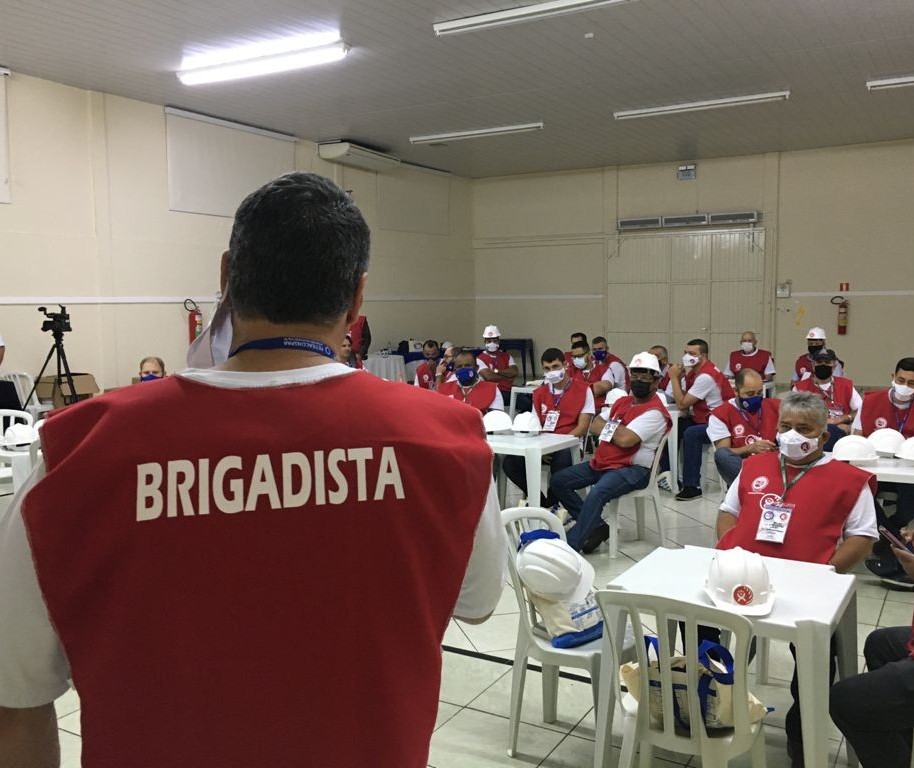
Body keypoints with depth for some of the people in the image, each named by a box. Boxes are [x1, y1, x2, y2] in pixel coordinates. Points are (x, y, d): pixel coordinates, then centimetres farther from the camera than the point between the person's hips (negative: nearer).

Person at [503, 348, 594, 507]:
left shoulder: (583, 390, -1)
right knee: (510, 463, -20)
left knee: (560, 463, -39)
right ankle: (541, 501, 0)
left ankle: (551, 504, -10)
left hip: (569, 444, -4)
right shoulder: (539, 393, 14)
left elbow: (582, 428, -6)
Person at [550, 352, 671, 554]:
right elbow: (595, 426, 14)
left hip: (633, 469, -9)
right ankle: (595, 526, -2)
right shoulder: (623, 402, 16)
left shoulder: (654, 412, -11)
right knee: (558, 480, -2)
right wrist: (616, 428, -6)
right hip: (602, 462, 9)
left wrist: (607, 427, -3)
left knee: (597, 493, -36)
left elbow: (625, 439, -22)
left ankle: (569, 547, -31)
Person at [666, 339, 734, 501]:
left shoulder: (706, 376, -23)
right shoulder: (693, 370, 7)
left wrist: (674, 378, -17)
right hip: (701, 418, 10)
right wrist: (679, 377, -10)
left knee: (691, 434, -32)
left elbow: (682, 404, -23)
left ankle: (692, 487, -25)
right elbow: (681, 398, 3)